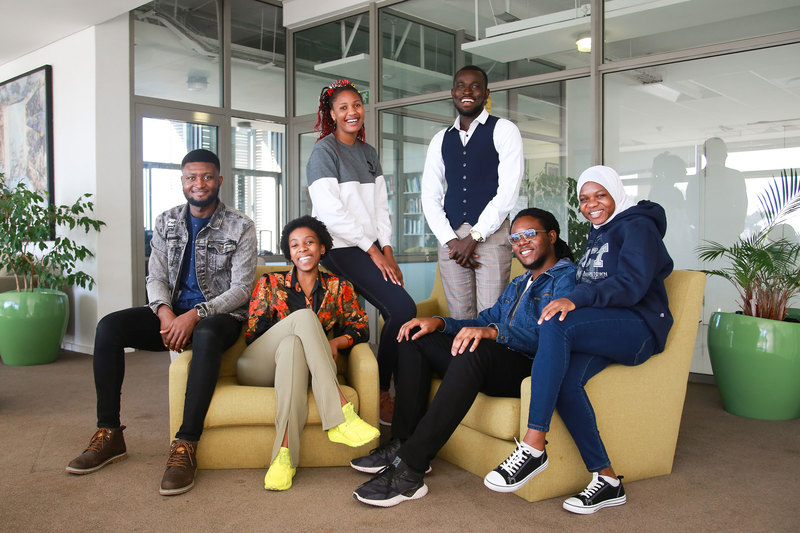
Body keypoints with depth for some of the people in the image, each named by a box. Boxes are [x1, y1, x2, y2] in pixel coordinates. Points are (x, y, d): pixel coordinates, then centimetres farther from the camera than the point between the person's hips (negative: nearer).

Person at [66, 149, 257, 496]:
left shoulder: (240, 227, -2)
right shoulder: (166, 222, 11)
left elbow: (241, 289, -9)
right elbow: (156, 278, 6)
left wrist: (195, 315, -23)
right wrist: (165, 312, -17)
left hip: (219, 314, -4)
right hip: (171, 312, 4)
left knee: (206, 336, -40)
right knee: (109, 327, -20)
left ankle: (185, 446, -38)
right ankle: (109, 434, -13)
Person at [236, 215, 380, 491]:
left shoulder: (338, 288, 14)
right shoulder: (270, 284, 12)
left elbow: (361, 328, 10)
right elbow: (252, 334, 5)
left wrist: (336, 342, -13)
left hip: (299, 366, 1)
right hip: (256, 370, 0)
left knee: (292, 344, -37)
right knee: (305, 316, -27)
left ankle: (285, 454, -50)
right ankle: (340, 414, -42)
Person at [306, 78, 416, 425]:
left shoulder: (369, 153, 19)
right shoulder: (324, 152, -4)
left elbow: (380, 206, 16)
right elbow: (331, 212, -12)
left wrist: (387, 249, 2)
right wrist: (372, 251, -11)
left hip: (372, 248, 7)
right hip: (341, 249, -7)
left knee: (396, 315, -6)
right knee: (404, 308, -19)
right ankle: (380, 397, -7)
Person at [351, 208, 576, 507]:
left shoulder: (567, 277, -2)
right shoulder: (518, 284, 29)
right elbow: (484, 320, 25)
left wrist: (492, 332, -34)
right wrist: (439, 323, 5)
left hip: (530, 370, -9)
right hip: (495, 368, 9)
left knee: (477, 349, -38)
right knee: (416, 337, 4)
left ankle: (410, 468, -39)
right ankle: (402, 443, -9)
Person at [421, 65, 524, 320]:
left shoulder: (504, 130, 4)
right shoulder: (440, 140, 17)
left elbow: (508, 191, -6)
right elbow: (430, 196, 11)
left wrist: (474, 237, -10)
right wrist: (451, 240, -3)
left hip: (490, 234, -4)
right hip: (450, 237, 4)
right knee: (459, 317, 3)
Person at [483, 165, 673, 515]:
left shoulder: (637, 227, -1)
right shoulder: (597, 234, 27)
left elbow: (632, 285, -17)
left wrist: (576, 299, -30)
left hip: (638, 328, -7)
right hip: (604, 330, 7)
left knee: (555, 325, -34)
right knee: (566, 380, -27)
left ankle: (533, 447, -37)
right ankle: (606, 479, -19)